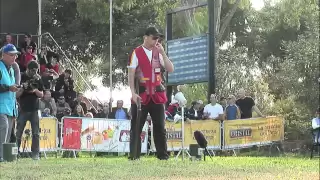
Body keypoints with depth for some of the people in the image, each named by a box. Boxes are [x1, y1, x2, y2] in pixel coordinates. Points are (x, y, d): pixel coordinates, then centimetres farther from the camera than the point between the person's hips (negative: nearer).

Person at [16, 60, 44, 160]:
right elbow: (16, 95, -3)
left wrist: (35, 90, -11)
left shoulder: (38, 79, 7)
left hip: (34, 110, 2)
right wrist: (23, 88, -21)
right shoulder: (21, 78, -2)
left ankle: (35, 154, 2)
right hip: (23, 109, -2)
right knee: (18, 133, 0)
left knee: (36, 133, 0)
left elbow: (41, 95, 9)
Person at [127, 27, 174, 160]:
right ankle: (134, 155, 2)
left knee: (160, 126, 5)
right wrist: (133, 93, -17)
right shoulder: (136, 53, -3)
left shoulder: (158, 53, 12)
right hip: (141, 95, -4)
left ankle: (162, 154, 10)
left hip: (157, 95, 4)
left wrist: (162, 53, -5)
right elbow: (131, 74, -7)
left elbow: (170, 69, 3)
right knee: (136, 127, -1)